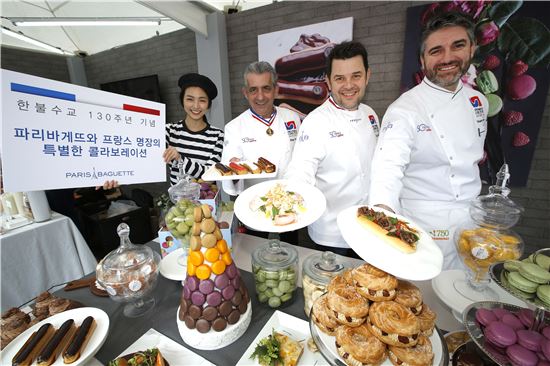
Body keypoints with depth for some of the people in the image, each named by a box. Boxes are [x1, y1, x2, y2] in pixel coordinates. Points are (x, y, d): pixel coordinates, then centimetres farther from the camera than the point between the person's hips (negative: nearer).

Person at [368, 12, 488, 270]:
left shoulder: (477, 101, 4)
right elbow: (389, 165, -35)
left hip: (473, 220, 7)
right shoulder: (404, 110, -20)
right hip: (427, 227, -6)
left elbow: (473, 156, 17)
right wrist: (383, 210, -52)